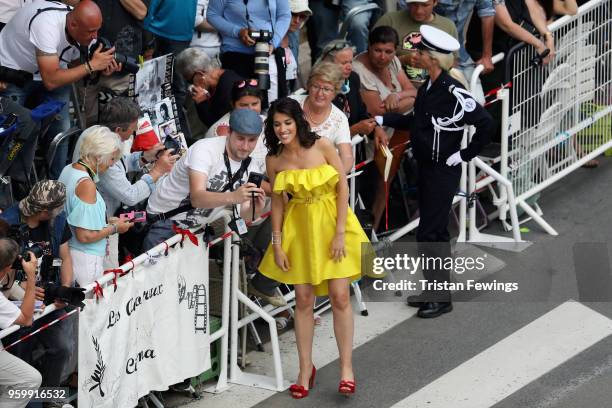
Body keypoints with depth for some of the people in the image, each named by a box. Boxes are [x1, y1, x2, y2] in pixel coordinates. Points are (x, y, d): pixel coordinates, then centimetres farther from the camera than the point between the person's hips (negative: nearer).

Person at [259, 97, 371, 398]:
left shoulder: (321, 146, -12)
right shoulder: (274, 160, -4)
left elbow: (343, 186, -9)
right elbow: (277, 202, 4)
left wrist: (340, 232, -13)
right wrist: (277, 244, 0)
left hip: (331, 222, -2)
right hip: (299, 227, 2)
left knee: (340, 296, -6)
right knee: (303, 299, 4)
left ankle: (346, 367, 5)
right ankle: (305, 368, 15)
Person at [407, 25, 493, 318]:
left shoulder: (452, 92, -21)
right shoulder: (426, 88, 5)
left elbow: (485, 124, -24)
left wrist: (465, 155, -16)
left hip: (443, 171, -9)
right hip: (426, 169, 9)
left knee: (429, 234, -5)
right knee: (435, 232, 17)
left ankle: (441, 298, 4)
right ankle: (435, 290, 28)